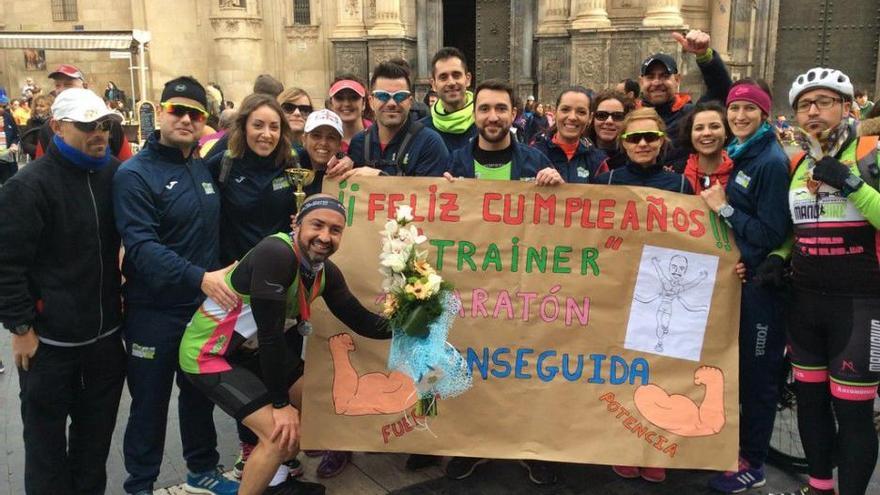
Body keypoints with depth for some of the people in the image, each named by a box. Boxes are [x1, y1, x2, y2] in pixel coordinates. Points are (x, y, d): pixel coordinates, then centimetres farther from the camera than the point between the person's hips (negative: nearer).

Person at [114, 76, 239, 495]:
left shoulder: (203, 169, 8)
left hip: (204, 305, 6)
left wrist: (220, 277, 8)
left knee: (201, 393, 20)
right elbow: (142, 246, -25)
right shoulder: (135, 174, -14)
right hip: (154, 311, -6)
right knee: (150, 404, 7)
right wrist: (199, 277, -35)